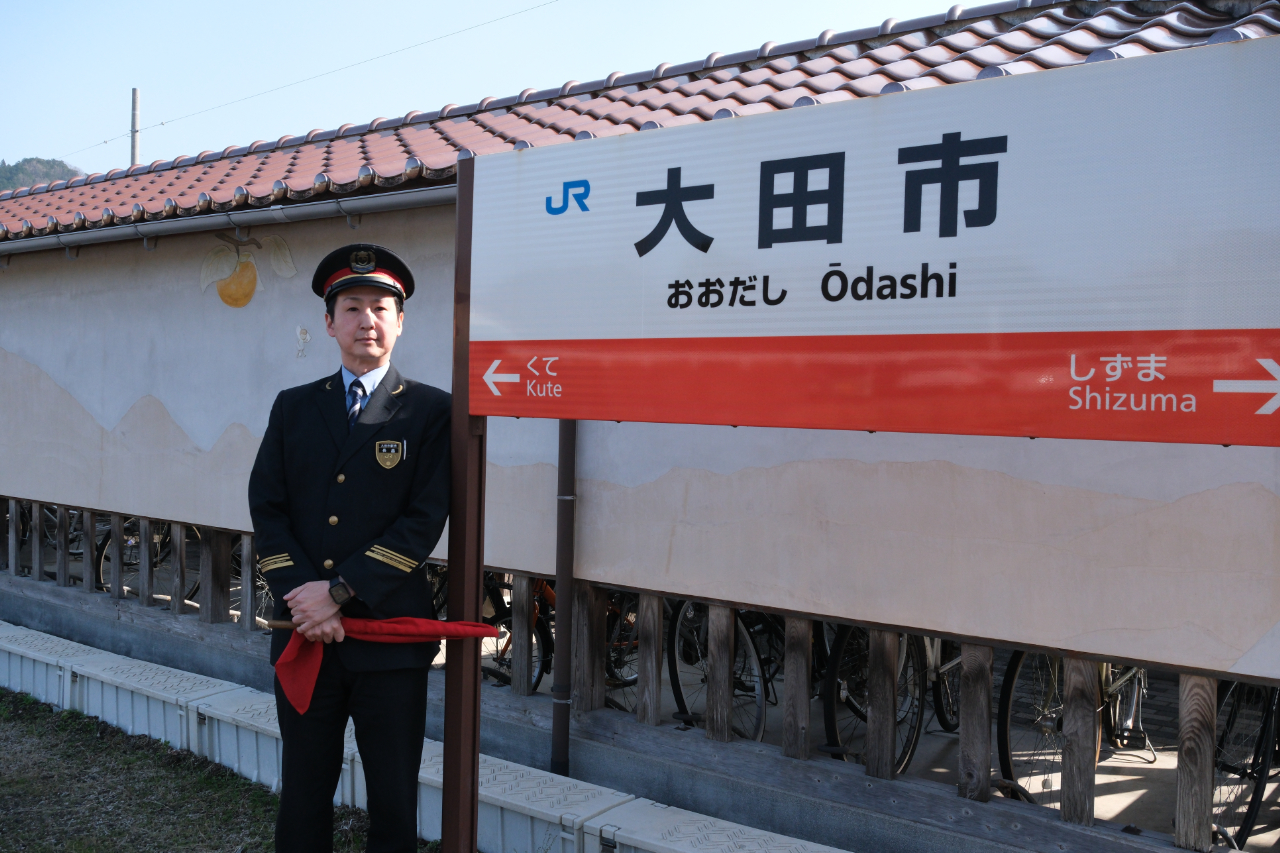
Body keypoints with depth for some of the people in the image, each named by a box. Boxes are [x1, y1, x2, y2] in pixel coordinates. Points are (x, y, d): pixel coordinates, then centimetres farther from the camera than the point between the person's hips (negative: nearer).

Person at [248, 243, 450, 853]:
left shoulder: (431, 410, -1)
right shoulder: (293, 407, 10)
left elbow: (424, 520, -9)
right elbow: (267, 509, 3)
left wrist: (339, 590, -15)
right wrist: (302, 595, -11)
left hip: (390, 633, -3)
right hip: (303, 631, 3)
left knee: (393, 799, 8)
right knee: (304, 787, 16)